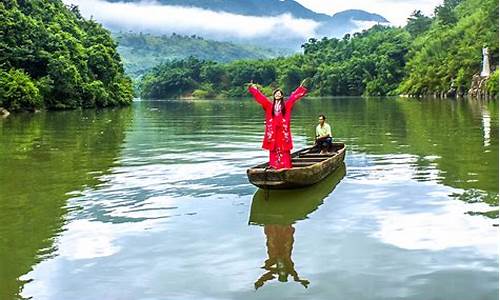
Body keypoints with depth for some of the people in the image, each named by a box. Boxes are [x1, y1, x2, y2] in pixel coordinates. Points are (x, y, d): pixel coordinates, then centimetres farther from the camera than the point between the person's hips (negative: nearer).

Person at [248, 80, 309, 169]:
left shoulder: (286, 105, 9)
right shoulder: (269, 105, 11)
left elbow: (293, 97, 8)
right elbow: (260, 97, 12)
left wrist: (301, 87, 6)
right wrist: (253, 88, 11)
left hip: (283, 130, -1)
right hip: (272, 130, 1)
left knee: (284, 148, -2)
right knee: (273, 148, 1)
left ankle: (285, 166, 0)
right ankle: (274, 165, 5)